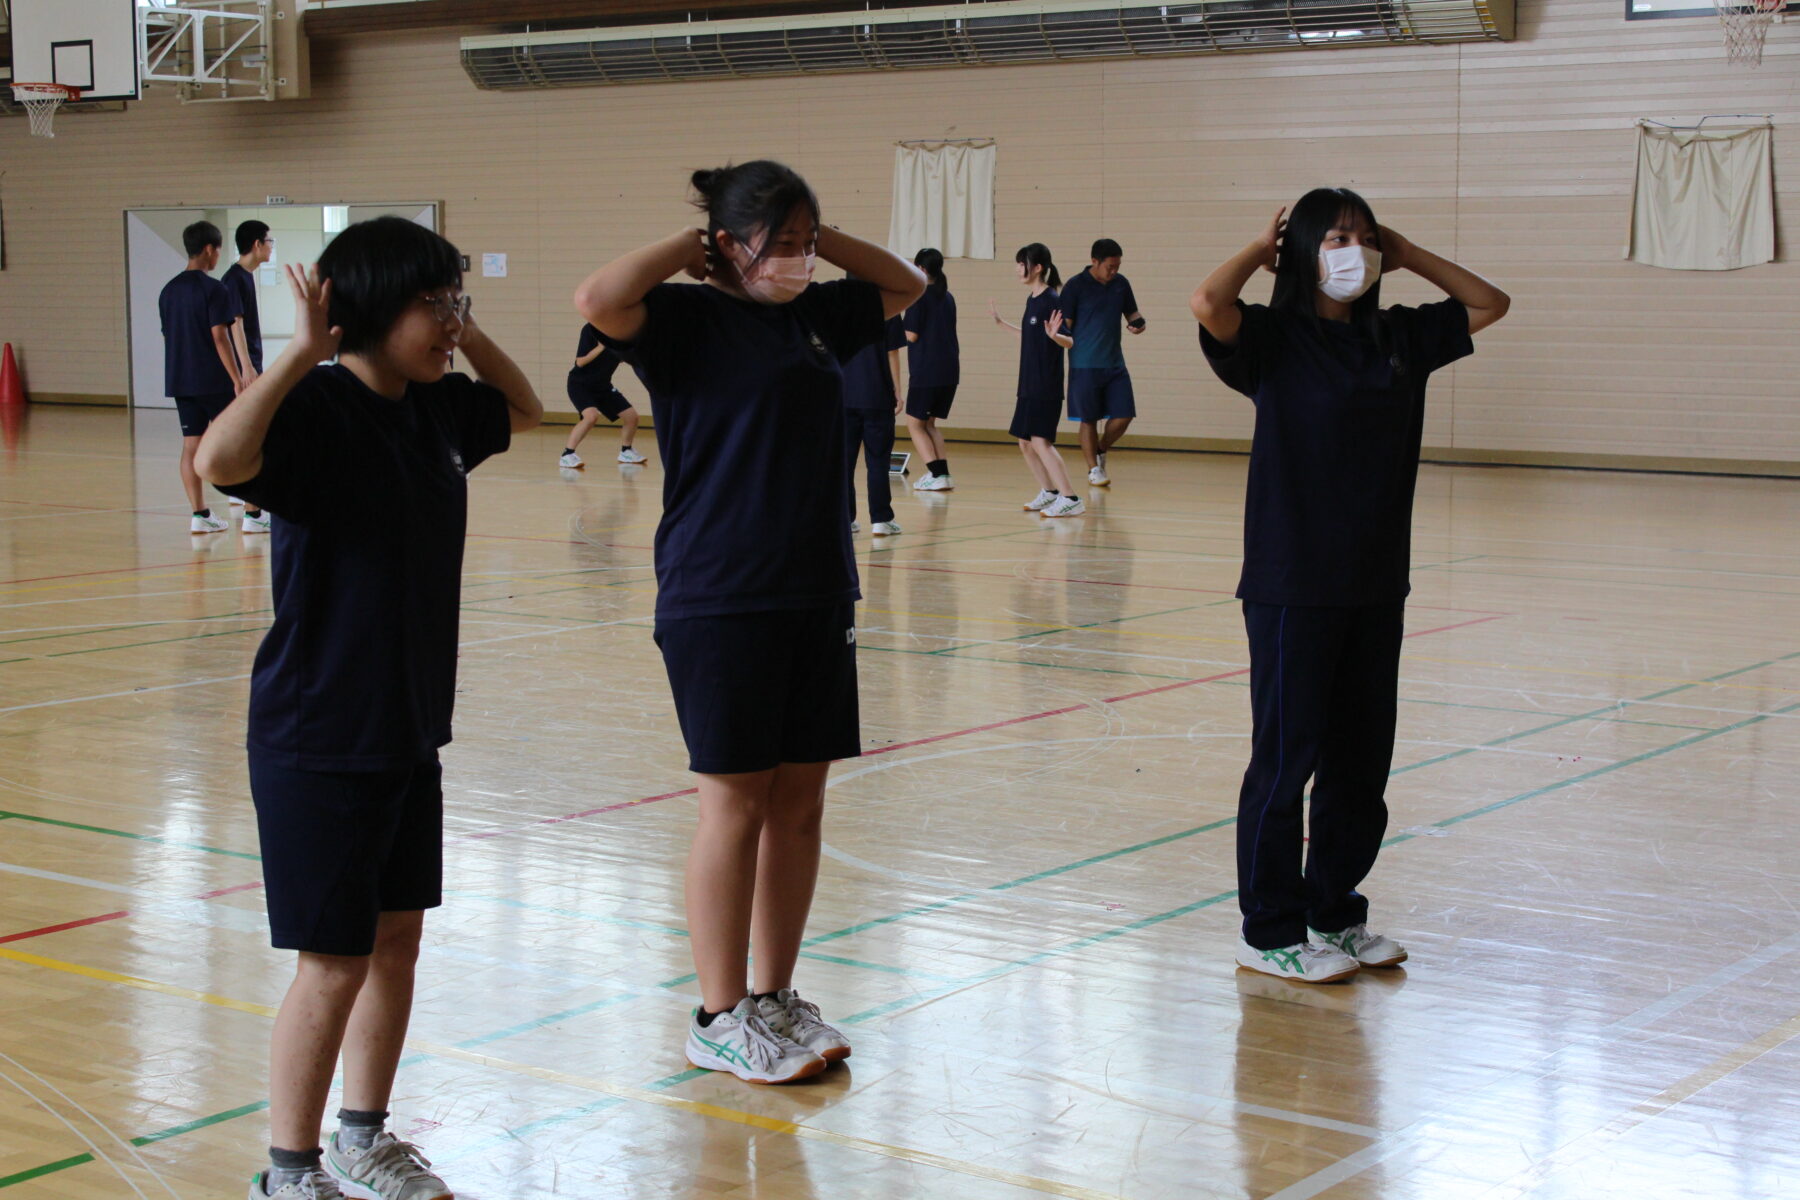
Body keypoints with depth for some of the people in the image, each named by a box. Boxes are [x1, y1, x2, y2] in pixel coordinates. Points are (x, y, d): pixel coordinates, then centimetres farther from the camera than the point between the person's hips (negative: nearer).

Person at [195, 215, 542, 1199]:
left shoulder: (436, 411, 5)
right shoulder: (315, 412, -18)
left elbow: (522, 409, 26)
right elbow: (219, 460, -38)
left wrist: (466, 335, 10)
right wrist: (300, 352, -35)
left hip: (410, 729, 8)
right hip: (318, 738, -8)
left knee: (398, 939, 16)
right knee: (334, 963, 0)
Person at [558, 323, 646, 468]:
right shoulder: (590, 330, -20)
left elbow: (621, 358, 10)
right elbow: (580, 362, -22)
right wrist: (602, 346, -29)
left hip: (603, 386, 7)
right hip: (580, 384, -7)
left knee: (631, 416, 5)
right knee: (592, 416, -32)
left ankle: (625, 452, 31)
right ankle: (566, 455, -24)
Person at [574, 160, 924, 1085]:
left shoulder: (814, 316, 13)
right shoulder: (688, 320, -6)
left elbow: (904, 285, 27)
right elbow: (598, 300, -25)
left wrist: (821, 238, 11)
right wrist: (686, 246, -10)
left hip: (817, 595, 7)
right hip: (719, 600, -7)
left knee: (800, 802, 9)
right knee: (736, 804, -1)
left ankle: (776, 997, 22)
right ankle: (720, 1018, 10)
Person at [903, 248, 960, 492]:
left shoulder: (919, 296, -9)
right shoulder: (948, 297, 12)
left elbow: (912, 335, -12)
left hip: (926, 371, -7)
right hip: (950, 370, 7)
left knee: (915, 423, 4)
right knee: (928, 423, 17)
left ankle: (937, 475, -8)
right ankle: (943, 474, 8)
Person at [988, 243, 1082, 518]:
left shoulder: (1051, 301, -14)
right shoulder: (1031, 300, 11)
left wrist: (1054, 335, -37)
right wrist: (1001, 323, 35)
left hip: (1046, 386, -9)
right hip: (1029, 385, 9)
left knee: (1040, 441, -15)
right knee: (1025, 443, 13)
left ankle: (1070, 499, -13)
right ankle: (1049, 492, 26)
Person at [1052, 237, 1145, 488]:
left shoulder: (1121, 284, 8)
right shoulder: (1076, 286, -6)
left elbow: (1131, 312, 19)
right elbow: (1065, 326, -4)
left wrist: (1138, 323, -2)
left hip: (1115, 364, 4)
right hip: (1085, 366, -4)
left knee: (1123, 415, -1)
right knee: (1089, 419, 3)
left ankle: (1100, 452, 25)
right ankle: (1093, 469, 17)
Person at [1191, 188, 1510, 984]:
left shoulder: (1398, 339, 9)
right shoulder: (1273, 339, -7)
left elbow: (1489, 303, 20)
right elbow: (1208, 304, -26)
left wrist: (1404, 254, 10)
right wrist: (1262, 249, -8)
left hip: (1376, 584, 6)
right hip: (1292, 584, -6)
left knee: (1362, 759, 12)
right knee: (1286, 758, 0)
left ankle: (1334, 913, 26)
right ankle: (1270, 933, 10)